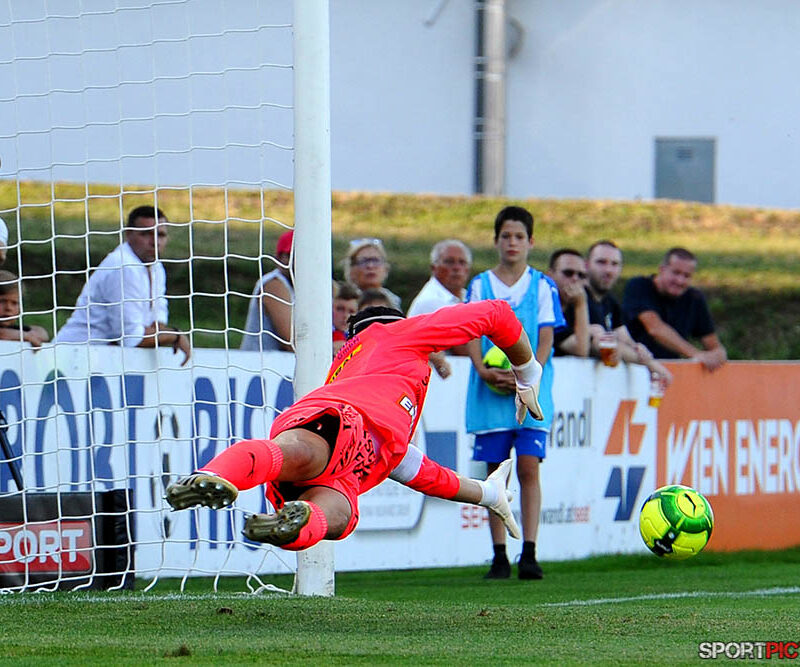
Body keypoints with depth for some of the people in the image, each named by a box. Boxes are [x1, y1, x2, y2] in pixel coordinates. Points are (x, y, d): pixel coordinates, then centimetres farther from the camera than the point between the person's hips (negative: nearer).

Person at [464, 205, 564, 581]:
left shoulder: (543, 287, 6)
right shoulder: (480, 286, 9)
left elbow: (546, 340, 0)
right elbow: (472, 334, 3)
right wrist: (483, 371, -15)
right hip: (489, 391, 1)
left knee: (529, 466, -10)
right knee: (495, 472, 2)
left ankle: (529, 554, -11)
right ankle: (499, 556, 6)